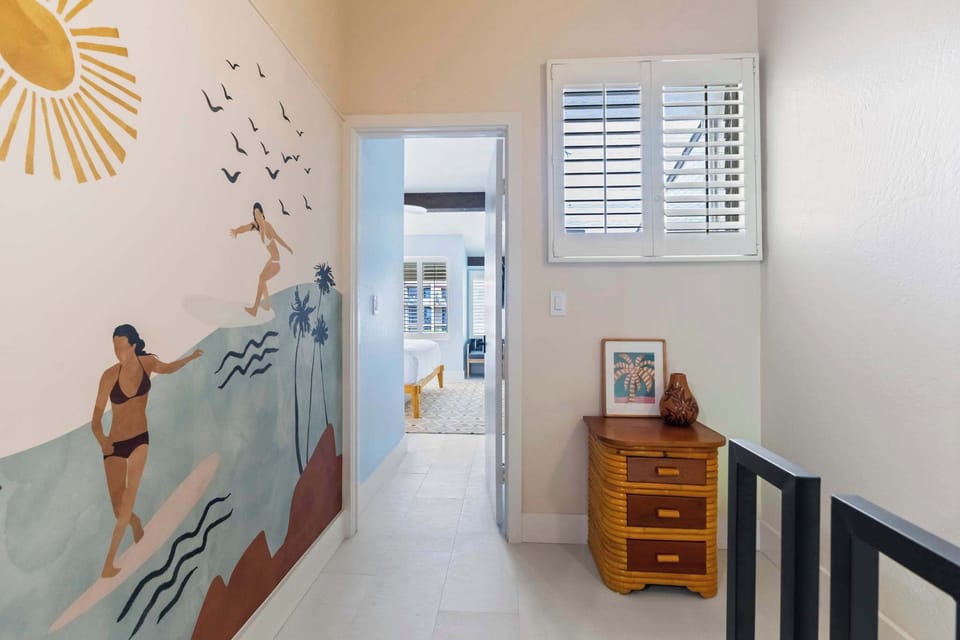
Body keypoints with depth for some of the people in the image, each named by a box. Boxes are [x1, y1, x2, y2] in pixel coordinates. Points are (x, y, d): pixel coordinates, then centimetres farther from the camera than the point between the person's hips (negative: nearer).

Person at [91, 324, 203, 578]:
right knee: (119, 508, 5)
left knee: (127, 504, -4)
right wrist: (101, 438, -31)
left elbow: (168, 368, 19)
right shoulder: (110, 376, -16)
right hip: (115, 445, -1)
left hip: (140, 439, 2)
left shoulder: (148, 363, -6)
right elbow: (97, 415, -16)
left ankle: (108, 564, 9)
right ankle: (137, 524, 39)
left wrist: (190, 358, 14)